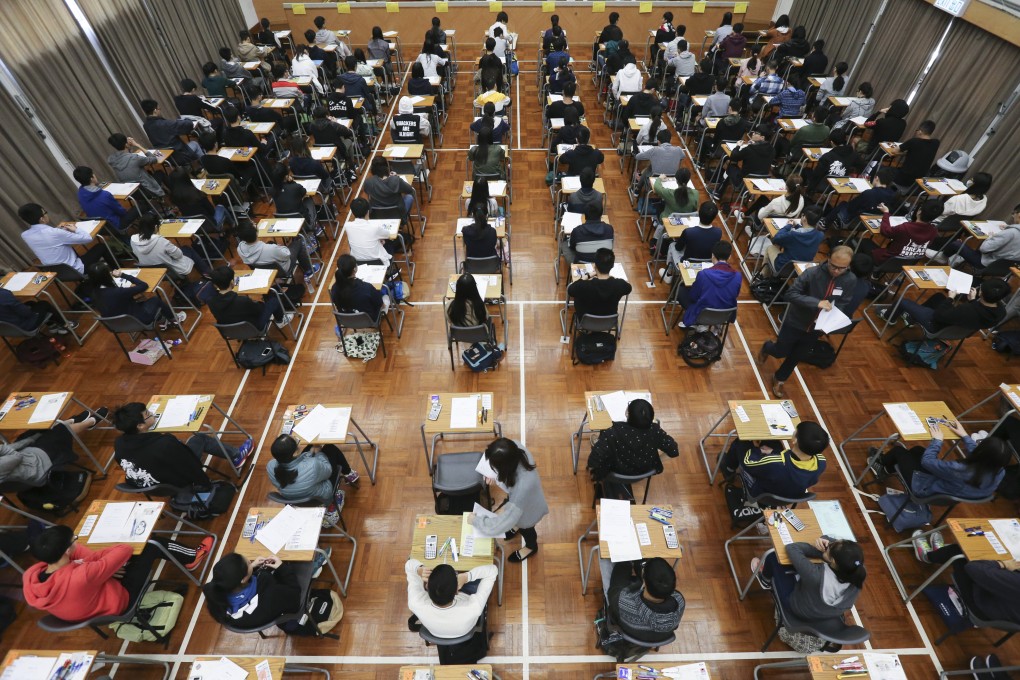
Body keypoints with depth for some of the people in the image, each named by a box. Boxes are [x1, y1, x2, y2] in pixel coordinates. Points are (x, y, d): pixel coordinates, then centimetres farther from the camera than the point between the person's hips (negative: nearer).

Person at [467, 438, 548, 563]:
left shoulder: (522, 489, -49)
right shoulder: (516, 448, -34)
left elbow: (499, 525, -36)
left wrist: (475, 520, -21)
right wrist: (494, 475, -20)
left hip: (527, 510, -5)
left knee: (525, 529, 29)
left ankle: (531, 547, 62)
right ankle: (517, 526, 71)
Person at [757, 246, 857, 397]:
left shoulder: (851, 280, -13)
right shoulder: (812, 273, -26)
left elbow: (843, 304, -2)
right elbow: (791, 294, -28)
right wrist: (817, 303, -39)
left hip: (815, 327, 4)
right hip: (795, 323, -3)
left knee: (796, 356, 19)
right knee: (780, 352, 14)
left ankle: (779, 379, 44)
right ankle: (767, 347, 50)